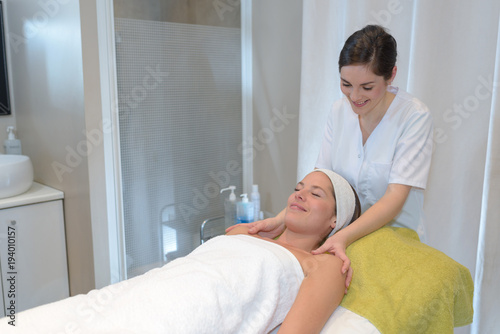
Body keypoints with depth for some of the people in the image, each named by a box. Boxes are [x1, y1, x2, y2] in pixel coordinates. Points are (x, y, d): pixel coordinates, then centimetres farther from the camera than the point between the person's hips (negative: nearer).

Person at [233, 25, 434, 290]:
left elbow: (396, 196, -20)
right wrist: (281, 220, -17)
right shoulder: (340, 111, 1)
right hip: (345, 239, 3)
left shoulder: (415, 117, -14)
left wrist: (344, 237, -34)